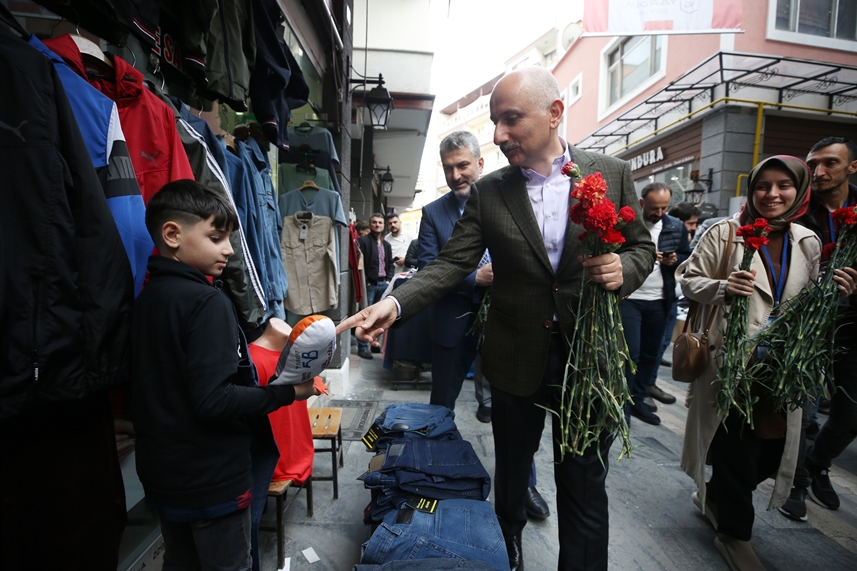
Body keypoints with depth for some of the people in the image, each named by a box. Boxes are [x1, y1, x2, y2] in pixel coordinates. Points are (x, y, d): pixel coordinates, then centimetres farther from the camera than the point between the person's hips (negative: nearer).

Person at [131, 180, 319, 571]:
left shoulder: (145, 299, 3)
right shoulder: (207, 303, -22)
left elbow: (159, 388, 9)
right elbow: (213, 401, -28)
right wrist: (287, 392, -21)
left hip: (161, 475, 8)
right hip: (212, 481, -7)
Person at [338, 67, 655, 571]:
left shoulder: (612, 174, -1)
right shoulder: (488, 193, -2)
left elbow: (642, 246, 6)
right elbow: (452, 264, -8)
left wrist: (624, 270, -17)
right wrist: (395, 304, -23)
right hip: (517, 359, 1)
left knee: (584, 488, 14)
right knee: (510, 476, 21)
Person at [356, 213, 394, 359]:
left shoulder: (387, 244, 16)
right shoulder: (363, 241, -5)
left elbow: (390, 264, 19)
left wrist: (388, 280, 6)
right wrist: (365, 282, -15)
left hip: (383, 284, 7)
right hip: (369, 284, -6)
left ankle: (374, 340, 24)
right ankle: (363, 346, 4)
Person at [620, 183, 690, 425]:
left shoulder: (677, 227, 7)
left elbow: (688, 257, 15)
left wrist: (676, 259, -7)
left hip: (659, 300, 5)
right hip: (629, 298, -5)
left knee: (650, 353, 13)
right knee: (630, 353, -3)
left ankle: (638, 399, 28)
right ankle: (625, 403, 12)